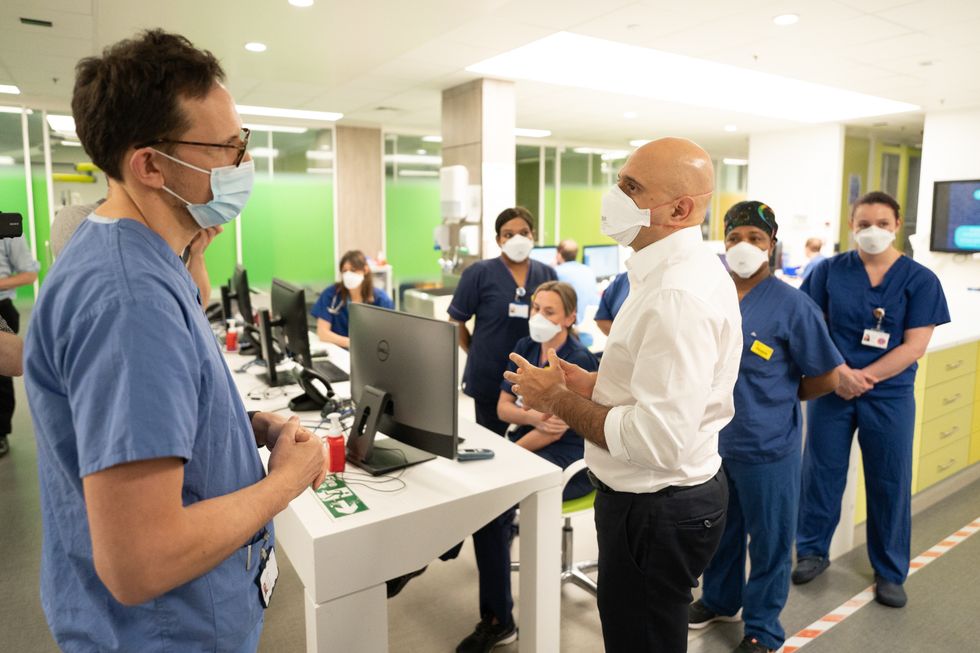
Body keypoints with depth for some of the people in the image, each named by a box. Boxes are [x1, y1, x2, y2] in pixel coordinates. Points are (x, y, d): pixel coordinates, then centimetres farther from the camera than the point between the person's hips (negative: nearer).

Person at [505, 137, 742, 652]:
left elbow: (658, 439, -31)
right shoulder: (688, 270, 7)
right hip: (673, 494, 10)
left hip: (656, 509, -10)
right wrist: (595, 385, 3)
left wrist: (559, 401, -19)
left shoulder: (678, 294, -27)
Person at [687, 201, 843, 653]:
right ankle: (719, 599, 44)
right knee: (720, 528, 22)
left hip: (767, 445, -4)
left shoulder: (792, 305, -14)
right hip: (714, 438, 5)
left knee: (769, 538, 12)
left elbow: (827, 378, -8)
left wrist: (777, 394, 0)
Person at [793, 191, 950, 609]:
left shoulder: (920, 280, -2)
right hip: (831, 389, 0)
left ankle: (890, 572, 27)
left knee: (890, 481, 9)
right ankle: (812, 552, 28)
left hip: (889, 395, 0)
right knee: (821, 471, 8)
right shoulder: (829, 271, -1)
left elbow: (915, 346, -7)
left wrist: (865, 377, -16)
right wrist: (839, 372, -16)